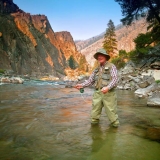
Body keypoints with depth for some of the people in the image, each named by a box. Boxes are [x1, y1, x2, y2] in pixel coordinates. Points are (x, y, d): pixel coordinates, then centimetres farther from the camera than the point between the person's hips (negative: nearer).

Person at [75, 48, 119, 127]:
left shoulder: (111, 66, 1)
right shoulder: (97, 69, 18)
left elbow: (115, 79, -12)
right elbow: (90, 80, 16)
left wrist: (108, 87, -28)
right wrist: (82, 85, 0)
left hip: (108, 93, -5)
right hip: (97, 93, 5)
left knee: (111, 111, -1)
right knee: (95, 111, 7)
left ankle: (115, 124, 12)